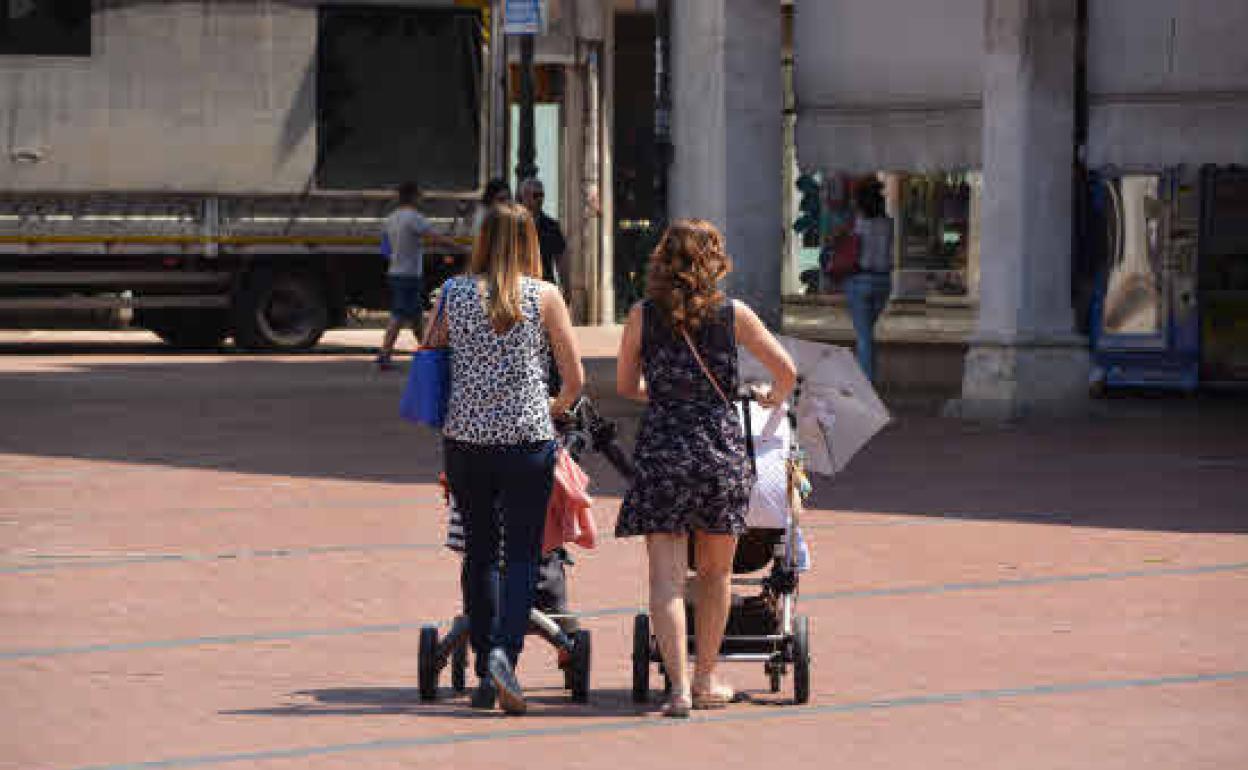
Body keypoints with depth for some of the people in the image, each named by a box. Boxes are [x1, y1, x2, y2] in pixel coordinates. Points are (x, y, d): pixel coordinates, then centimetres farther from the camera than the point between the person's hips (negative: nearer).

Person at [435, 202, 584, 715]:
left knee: (479, 552, 12)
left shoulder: (453, 293, 3)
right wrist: (557, 408, 23)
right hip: (527, 438, -2)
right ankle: (505, 651, -18)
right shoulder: (545, 297, -1)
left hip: (465, 437, 2)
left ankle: (484, 669, 13)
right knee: (522, 554, 3)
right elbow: (575, 379, 3)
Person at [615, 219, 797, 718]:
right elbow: (786, 371, 3)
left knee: (666, 578, -2)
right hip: (722, 448, 0)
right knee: (714, 573, 16)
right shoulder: (733, 314, 0)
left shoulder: (643, 316, 2)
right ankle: (705, 680, 26)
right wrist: (773, 398, 25)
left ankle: (679, 688, -15)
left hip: (661, 451, 0)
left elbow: (625, 386, 12)